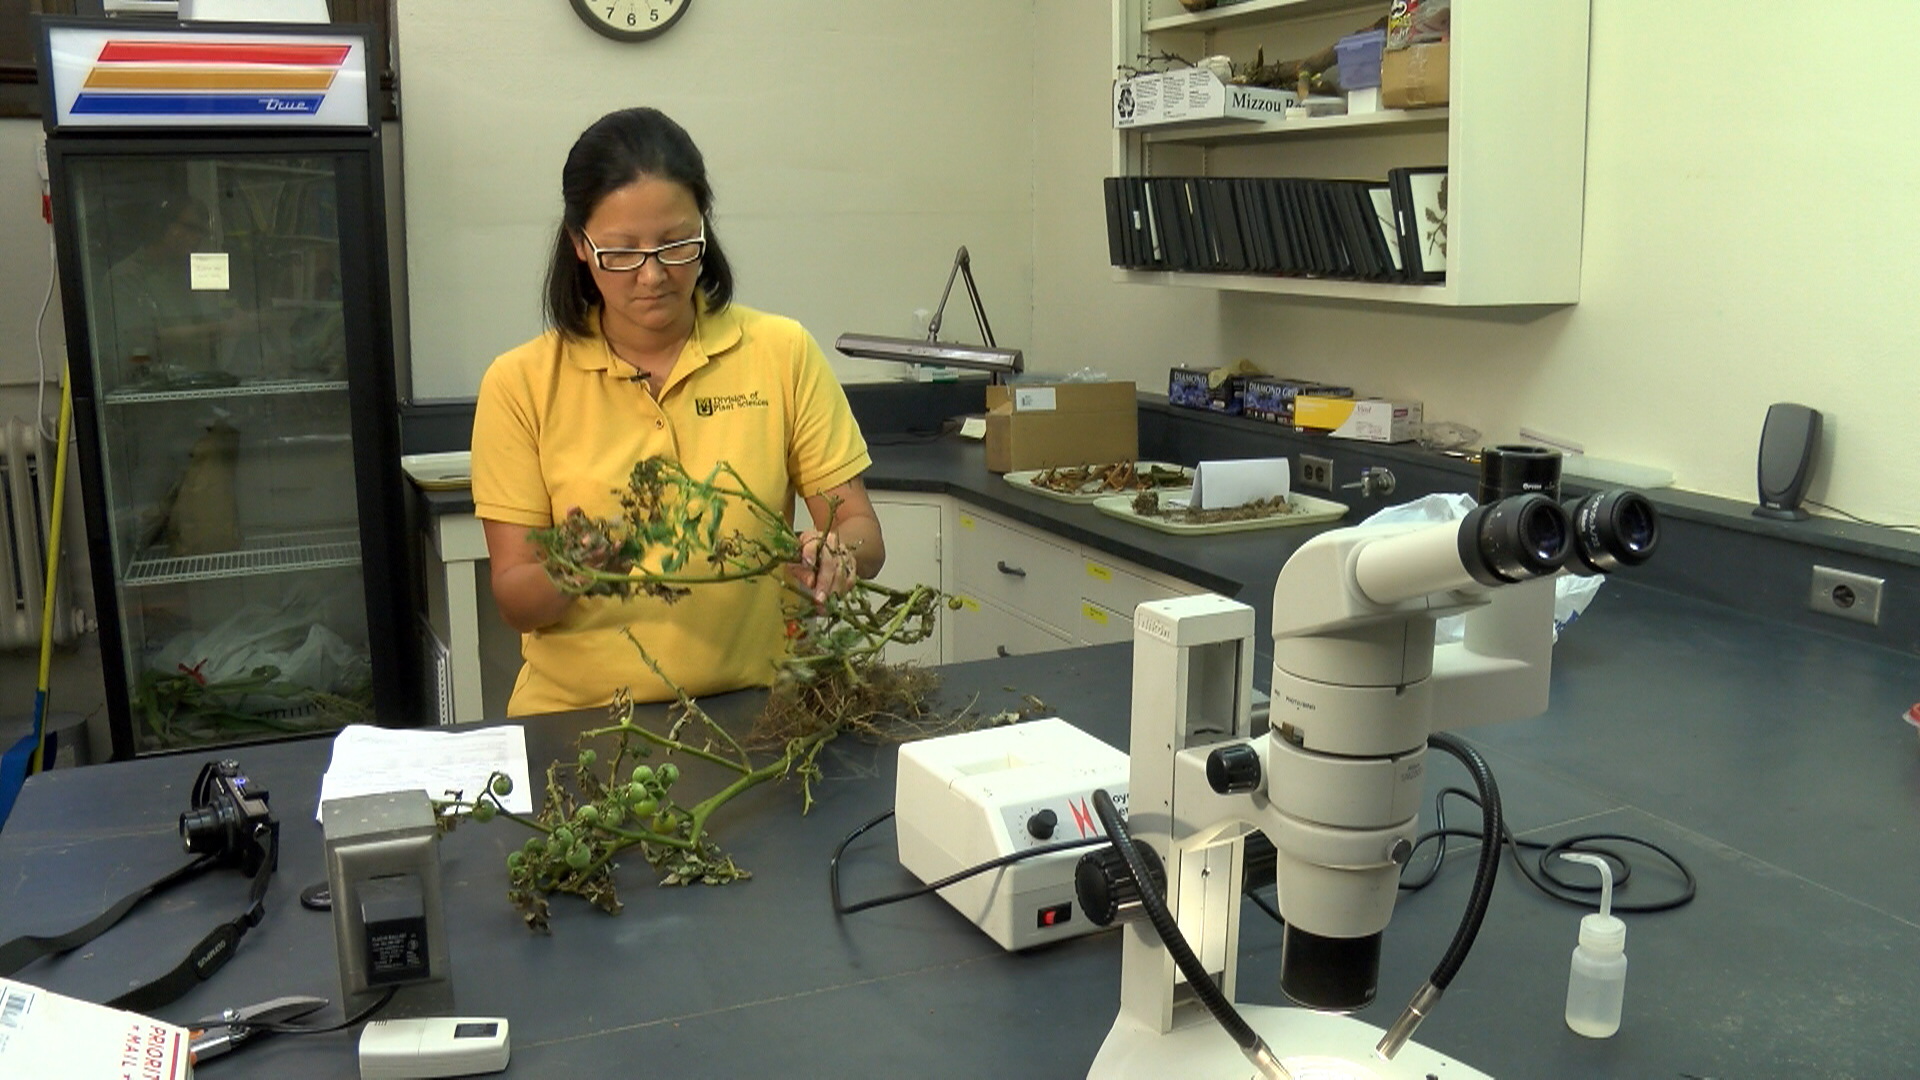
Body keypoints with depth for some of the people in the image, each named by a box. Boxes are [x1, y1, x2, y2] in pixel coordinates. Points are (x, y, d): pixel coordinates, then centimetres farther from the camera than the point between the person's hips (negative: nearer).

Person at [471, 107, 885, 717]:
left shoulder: (783, 353, 2)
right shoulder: (520, 384, 1)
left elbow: (863, 533, 2)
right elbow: (514, 600, 0)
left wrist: (836, 552, -20)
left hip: (749, 709, 2)